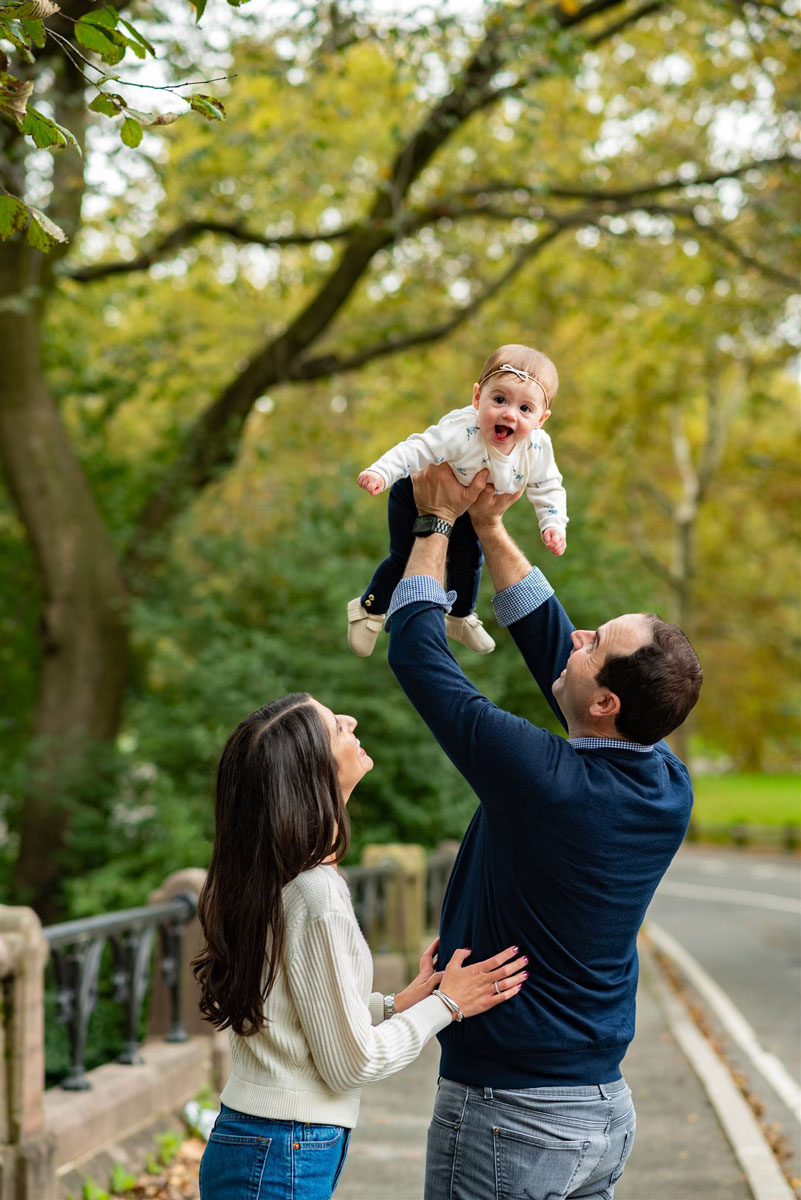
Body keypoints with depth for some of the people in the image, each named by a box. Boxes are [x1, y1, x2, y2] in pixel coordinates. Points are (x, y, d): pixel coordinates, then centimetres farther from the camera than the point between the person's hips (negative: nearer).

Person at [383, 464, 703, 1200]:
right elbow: (548, 643, 9)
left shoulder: (542, 780, -24)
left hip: (508, 1117, -7)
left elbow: (416, 649, -12)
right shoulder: (670, 789, -4)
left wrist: (439, 520, 0)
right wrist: (490, 525, 11)